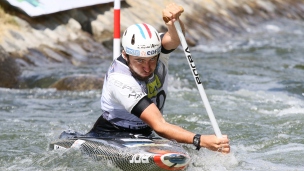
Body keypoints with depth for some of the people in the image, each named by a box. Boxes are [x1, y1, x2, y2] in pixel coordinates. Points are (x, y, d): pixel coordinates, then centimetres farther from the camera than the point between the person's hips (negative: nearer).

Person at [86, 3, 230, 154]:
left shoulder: (153, 48, -11)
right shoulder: (119, 80, -30)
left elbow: (174, 39, -35)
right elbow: (159, 126, -37)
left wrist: (174, 22, -58)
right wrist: (201, 140, -48)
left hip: (144, 136, 6)